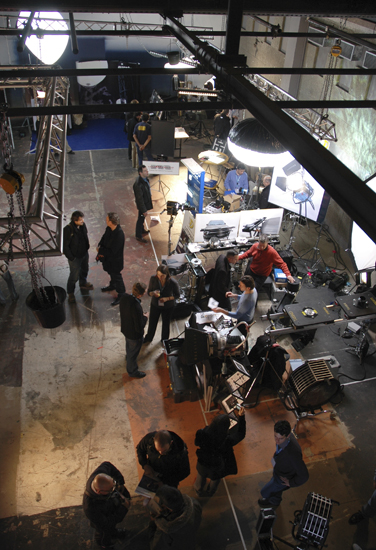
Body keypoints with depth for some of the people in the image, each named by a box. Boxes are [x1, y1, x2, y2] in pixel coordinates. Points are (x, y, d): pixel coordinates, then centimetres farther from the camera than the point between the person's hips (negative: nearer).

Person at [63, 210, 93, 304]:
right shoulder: (68, 229, -30)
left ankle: (83, 283, 58)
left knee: (84, 270, 29)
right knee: (74, 276, 6)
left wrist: (87, 246, 13)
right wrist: (71, 257, -18)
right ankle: (70, 293, 28)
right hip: (75, 257, -7)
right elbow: (65, 245, -22)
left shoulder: (83, 225, -11)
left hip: (84, 253, 7)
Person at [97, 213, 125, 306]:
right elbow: (104, 237, 7)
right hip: (108, 257, 8)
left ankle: (121, 294, 30)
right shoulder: (109, 228, -12)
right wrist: (100, 247, -11)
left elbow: (112, 252, -32)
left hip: (115, 260, -8)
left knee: (116, 276, 10)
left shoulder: (119, 235, -37)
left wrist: (100, 251, -20)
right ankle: (112, 285, 57)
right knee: (111, 273, 30)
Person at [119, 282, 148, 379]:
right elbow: (139, 328, -32)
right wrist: (145, 317, -16)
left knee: (129, 345, 37)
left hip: (125, 329, 7)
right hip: (134, 334, -7)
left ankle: (128, 356, 67)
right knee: (133, 352, 19)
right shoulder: (137, 308, -42)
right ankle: (133, 371, 43)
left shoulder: (125, 297, -19)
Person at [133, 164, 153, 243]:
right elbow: (139, 198, -29)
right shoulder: (138, 184, -34)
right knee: (141, 218, 9)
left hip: (146, 202, 8)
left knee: (142, 218, 28)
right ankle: (138, 236, 27)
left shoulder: (145, 179, -5)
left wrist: (150, 201, 21)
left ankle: (142, 230, 50)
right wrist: (144, 210, -24)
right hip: (142, 204, -8)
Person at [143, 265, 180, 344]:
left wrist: (167, 298, -28)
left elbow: (177, 295, -13)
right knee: (152, 323, 21)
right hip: (155, 305, 2)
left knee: (166, 324, 23)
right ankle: (148, 338, 51)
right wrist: (153, 293, -35)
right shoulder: (153, 279, -24)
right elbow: (149, 291, -11)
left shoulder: (173, 282, -30)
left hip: (168, 307, -1)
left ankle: (164, 340, 53)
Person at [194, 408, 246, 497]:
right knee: (215, 479, 34)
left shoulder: (202, 434, -37)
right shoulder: (227, 441, -41)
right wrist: (241, 416, -20)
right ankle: (210, 493, 65)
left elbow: (197, 444, -13)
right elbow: (241, 434, -23)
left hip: (202, 463, 1)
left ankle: (199, 490, 65)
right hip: (217, 466, -1)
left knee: (201, 476, 35)